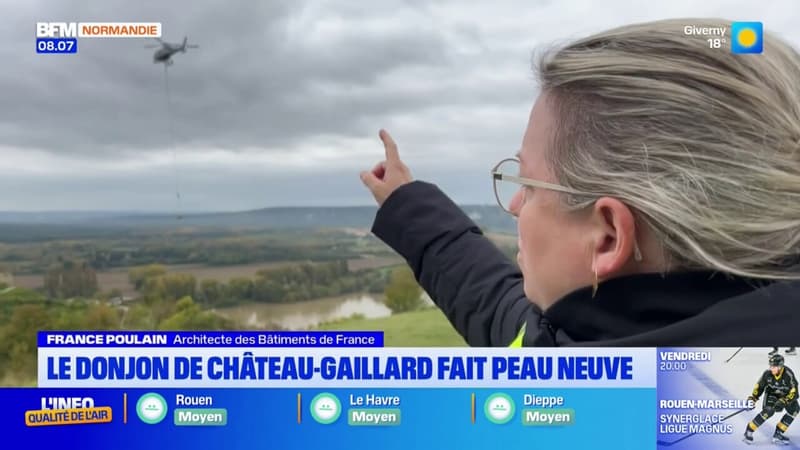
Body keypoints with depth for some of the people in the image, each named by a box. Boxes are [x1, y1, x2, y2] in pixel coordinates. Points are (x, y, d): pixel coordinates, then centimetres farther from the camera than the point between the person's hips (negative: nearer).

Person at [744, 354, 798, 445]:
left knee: (794, 409, -18)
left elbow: (794, 393, -29)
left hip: (786, 394, 1)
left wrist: (783, 401, -38)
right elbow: (759, 386, -7)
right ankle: (749, 431, -13)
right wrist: (753, 398, -13)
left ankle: (778, 434, -7)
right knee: (768, 411, -22)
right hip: (772, 393, -1)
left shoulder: (788, 375, -31)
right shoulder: (767, 373, -23)